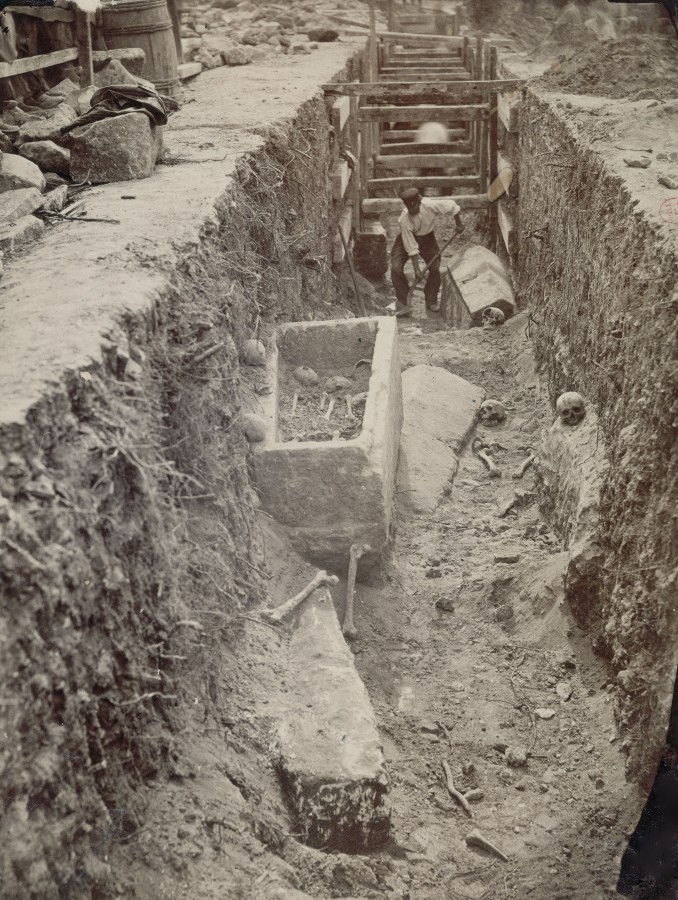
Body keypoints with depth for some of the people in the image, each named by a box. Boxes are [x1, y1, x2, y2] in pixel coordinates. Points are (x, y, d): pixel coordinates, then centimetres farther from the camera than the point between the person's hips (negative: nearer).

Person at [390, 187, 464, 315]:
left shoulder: (430, 205, -32)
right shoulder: (405, 219, -33)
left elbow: (452, 205, -13)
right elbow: (411, 247, -28)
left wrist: (459, 223, -1)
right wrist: (416, 268, -25)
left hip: (426, 237, 2)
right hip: (407, 238, -2)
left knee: (436, 267, -11)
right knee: (396, 268, -18)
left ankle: (431, 300, 8)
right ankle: (402, 302, -6)